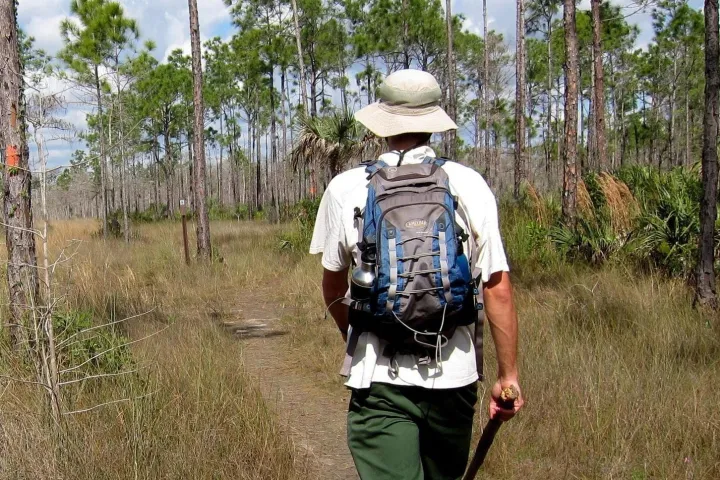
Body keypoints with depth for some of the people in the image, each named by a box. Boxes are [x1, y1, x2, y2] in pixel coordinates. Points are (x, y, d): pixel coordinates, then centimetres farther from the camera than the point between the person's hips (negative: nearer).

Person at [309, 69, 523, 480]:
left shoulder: (346, 190, -3)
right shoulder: (469, 185, -3)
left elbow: (333, 286, 8)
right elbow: (498, 288, -5)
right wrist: (509, 375, 3)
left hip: (380, 376, -2)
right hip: (453, 373, 2)